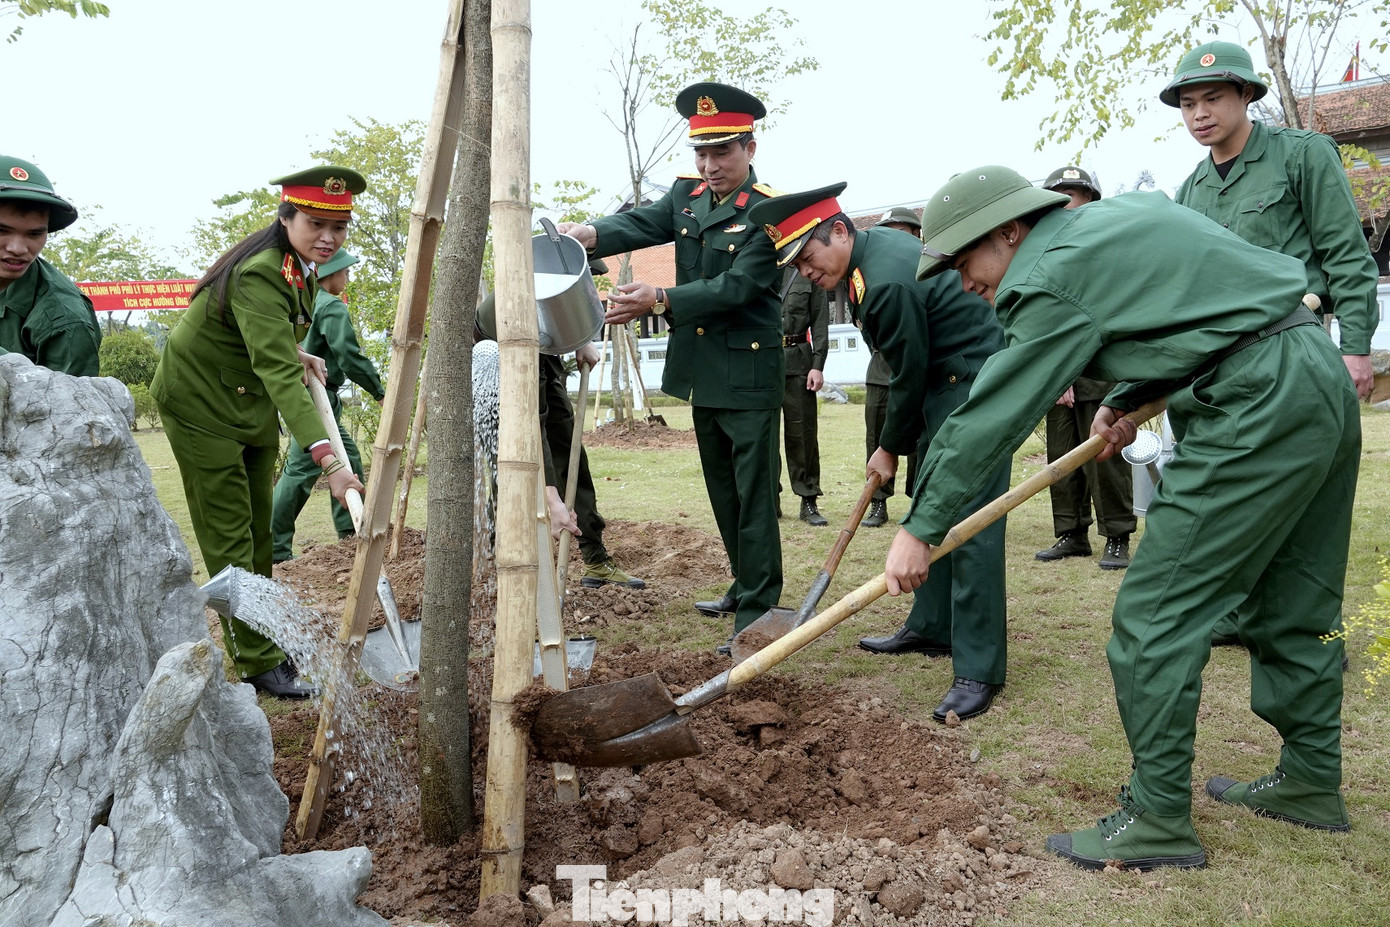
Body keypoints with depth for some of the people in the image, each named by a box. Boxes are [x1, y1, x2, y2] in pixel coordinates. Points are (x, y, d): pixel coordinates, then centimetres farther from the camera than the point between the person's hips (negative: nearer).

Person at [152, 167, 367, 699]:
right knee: (230, 540, -3)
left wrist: (298, 356, -2)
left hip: (252, 405, 9)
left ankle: (262, 640, 27)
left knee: (258, 534, 14)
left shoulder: (299, 267, -1)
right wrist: (326, 459, -50)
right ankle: (260, 664, 3)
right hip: (202, 405, -9)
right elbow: (277, 372, -41)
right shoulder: (260, 275, -30)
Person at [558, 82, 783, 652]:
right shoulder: (688, 195, 8)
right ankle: (744, 586, 30)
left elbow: (737, 287, -21)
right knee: (722, 489, 16)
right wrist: (590, 234, -27)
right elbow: (641, 223, -6)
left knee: (753, 493, -4)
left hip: (749, 376, -7)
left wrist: (659, 300, -29)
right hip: (701, 373, 8)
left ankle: (758, 608, 4)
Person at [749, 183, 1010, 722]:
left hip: (974, 385, -11)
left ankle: (979, 671, -9)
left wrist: (890, 449, -2)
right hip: (942, 385, 11)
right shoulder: (872, 246, 5)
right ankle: (932, 628, 28)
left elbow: (910, 373, -17)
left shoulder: (887, 282, -27)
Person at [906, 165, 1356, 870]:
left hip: (1258, 408, -10)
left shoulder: (1052, 277, -11)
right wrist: (1125, 401, 21)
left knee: (1155, 614, -5)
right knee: (1294, 607, 19)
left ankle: (1158, 819, 3)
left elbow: (989, 416, -11)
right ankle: (1312, 782, 32)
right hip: (1325, 376, 10)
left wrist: (921, 528, -5)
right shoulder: (1115, 215, 16)